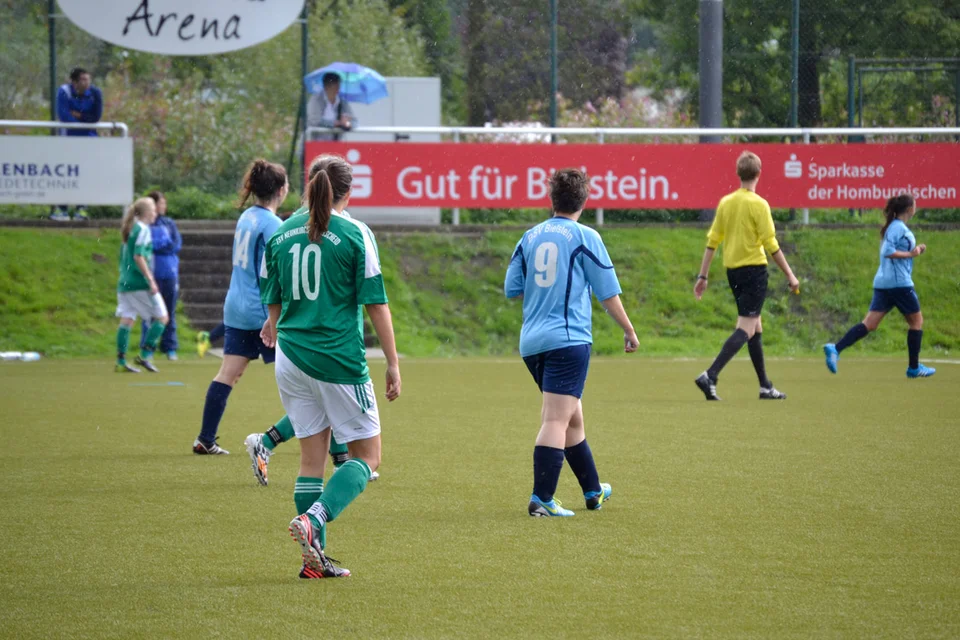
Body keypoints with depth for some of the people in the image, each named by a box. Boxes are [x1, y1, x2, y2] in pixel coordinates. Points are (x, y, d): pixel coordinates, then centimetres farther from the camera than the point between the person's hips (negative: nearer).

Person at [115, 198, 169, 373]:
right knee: (161, 318, 0)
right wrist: (151, 280, -20)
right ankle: (145, 354, -7)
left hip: (125, 283, 9)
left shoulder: (129, 229, 16)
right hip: (141, 284, -9)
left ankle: (121, 361, 3)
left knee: (127, 320, 7)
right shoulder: (143, 230, -10)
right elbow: (138, 256, -19)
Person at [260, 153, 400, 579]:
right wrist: (393, 364, -2)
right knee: (366, 456, 5)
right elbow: (375, 303, -8)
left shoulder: (282, 234, 7)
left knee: (312, 457, 10)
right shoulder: (354, 234, -7)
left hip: (291, 359, 5)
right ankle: (314, 518, -18)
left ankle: (314, 559, 6)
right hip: (340, 360, -5)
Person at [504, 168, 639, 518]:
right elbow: (608, 292, -2)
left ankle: (593, 490, 32)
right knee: (557, 420, -10)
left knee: (572, 417, 19)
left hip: (532, 342, 6)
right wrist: (629, 331, 11)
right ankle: (541, 499, -19)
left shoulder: (530, 237, 10)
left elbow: (511, 289, 13)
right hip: (568, 339, -6)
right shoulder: (585, 237, -4)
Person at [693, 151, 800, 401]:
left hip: (732, 270, 7)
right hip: (754, 268, -7)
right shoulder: (758, 205, -11)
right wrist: (790, 276, -7)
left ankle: (765, 387, 21)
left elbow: (712, 242, 8)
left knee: (756, 328, 17)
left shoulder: (725, 202, 6)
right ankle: (710, 376, -23)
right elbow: (771, 245, -13)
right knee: (746, 329, -8)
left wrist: (703, 276, 13)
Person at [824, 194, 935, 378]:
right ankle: (914, 367, 13)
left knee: (870, 323, 0)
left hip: (884, 283, 9)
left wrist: (915, 250, 15)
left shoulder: (894, 226, 17)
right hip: (899, 282, -9)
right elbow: (888, 251, -22)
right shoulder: (899, 227, -12)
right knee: (916, 321, 7)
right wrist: (910, 254, -14)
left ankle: (835, 349, -16)